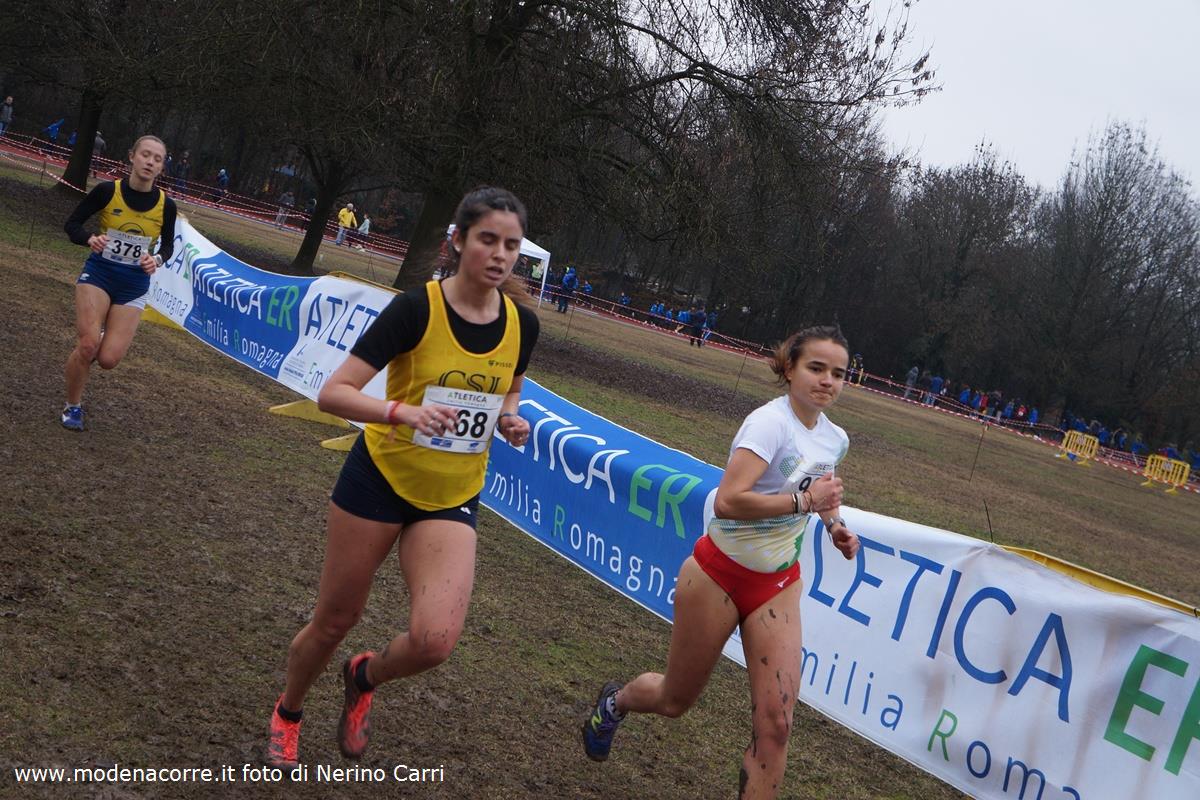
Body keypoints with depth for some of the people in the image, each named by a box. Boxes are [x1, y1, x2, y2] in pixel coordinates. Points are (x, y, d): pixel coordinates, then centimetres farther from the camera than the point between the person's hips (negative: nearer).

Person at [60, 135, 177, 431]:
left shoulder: (165, 205, -6)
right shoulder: (107, 190, -10)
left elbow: (168, 245, 9)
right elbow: (72, 223, -1)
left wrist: (157, 259, -14)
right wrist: (90, 239, -23)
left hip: (134, 286, 2)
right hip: (98, 275, -1)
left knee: (108, 359, -9)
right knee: (88, 345, -18)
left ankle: (103, 335, 30)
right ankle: (73, 407, 7)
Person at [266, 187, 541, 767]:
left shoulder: (521, 323, -4)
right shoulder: (417, 309, -17)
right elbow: (332, 393, -19)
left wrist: (510, 420, -6)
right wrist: (402, 411, -36)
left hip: (452, 500, 3)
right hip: (380, 480, -3)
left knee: (434, 641, -15)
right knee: (334, 621, 11)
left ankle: (363, 677, 21)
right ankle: (287, 714, 43)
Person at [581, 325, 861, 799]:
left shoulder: (835, 439, 1)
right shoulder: (770, 422, -22)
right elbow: (728, 502, -36)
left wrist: (833, 521, 8)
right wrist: (803, 501, -34)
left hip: (778, 585, 5)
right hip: (718, 576, -5)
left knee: (775, 722, -8)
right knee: (675, 701, 14)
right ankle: (615, 701, 48)